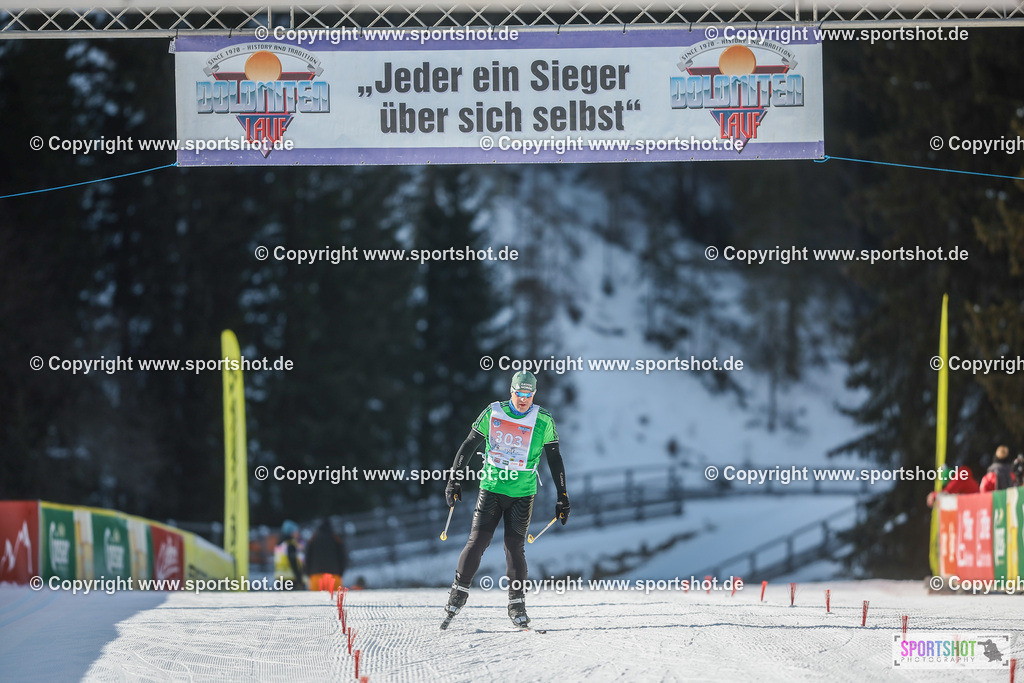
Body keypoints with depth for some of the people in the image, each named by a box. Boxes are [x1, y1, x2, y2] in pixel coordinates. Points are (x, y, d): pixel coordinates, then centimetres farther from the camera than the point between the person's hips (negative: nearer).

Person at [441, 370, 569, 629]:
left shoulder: (543, 421, -2)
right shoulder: (493, 413, -2)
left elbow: (554, 460, 5)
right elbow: (468, 446, 6)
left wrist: (562, 497, 3)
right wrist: (454, 480, 2)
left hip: (522, 493, 0)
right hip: (491, 488, 0)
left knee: (515, 547, -4)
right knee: (477, 541, -7)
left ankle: (517, 605, 4)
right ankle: (458, 594, 4)